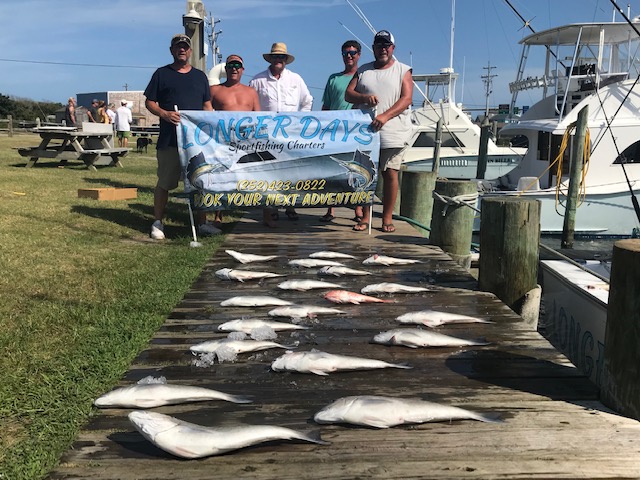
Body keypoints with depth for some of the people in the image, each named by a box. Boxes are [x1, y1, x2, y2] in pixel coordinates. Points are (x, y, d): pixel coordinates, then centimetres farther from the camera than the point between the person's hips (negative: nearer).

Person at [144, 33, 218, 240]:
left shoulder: (200, 76, 17)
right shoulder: (162, 74, 7)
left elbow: (207, 105, 19)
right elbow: (149, 102, 5)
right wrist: (164, 114, -14)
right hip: (169, 140, -3)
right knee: (164, 183, 1)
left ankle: (202, 223, 14)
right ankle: (158, 223, 13)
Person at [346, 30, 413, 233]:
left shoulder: (403, 71, 7)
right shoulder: (363, 71, 16)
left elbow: (406, 99, -6)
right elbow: (348, 94, 8)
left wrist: (385, 116, -21)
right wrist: (364, 97, -14)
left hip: (393, 134, -2)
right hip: (365, 132, 3)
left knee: (390, 174, -3)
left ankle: (387, 218, 6)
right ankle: (365, 217, 12)